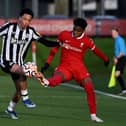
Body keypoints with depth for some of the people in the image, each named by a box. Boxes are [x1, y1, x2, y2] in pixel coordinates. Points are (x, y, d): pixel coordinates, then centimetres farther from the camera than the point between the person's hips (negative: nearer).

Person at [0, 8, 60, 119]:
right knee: (22, 71, -34)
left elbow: (45, 42, -1)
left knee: (19, 90, 9)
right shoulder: (9, 27, -9)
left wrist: (59, 44, -15)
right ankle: (25, 98, -24)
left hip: (18, 64, 5)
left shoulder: (30, 32, 1)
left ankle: (10, 109, 35)